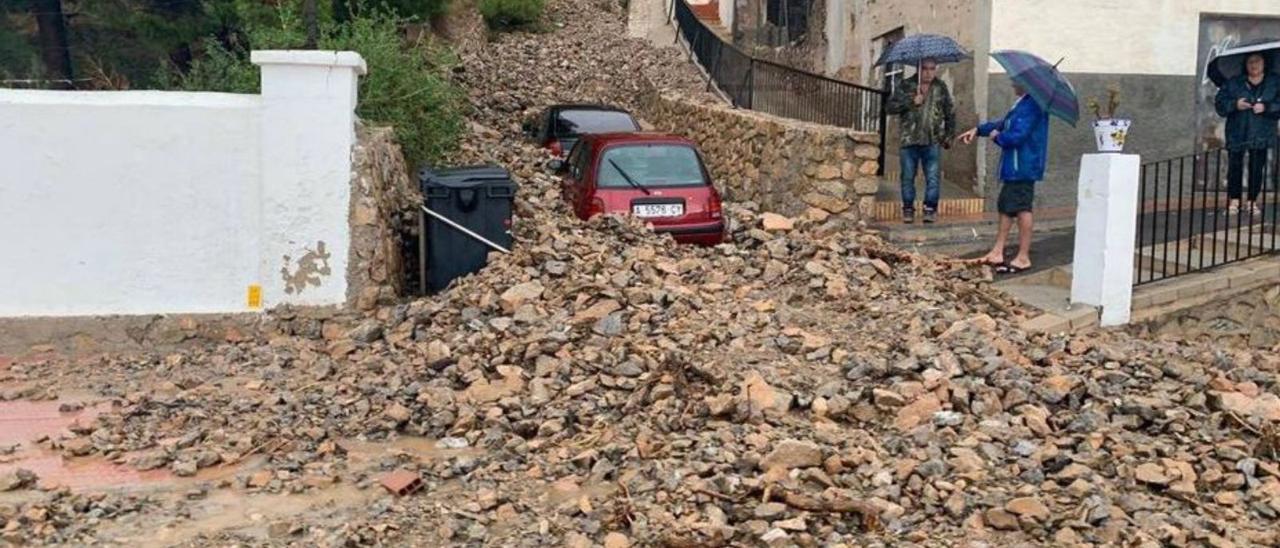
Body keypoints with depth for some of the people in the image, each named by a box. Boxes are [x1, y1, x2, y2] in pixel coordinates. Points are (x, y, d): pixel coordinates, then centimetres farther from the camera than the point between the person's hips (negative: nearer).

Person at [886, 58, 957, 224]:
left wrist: (949, 135, 10)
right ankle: (908, 209, 15)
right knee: (908, 177, 5)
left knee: (933, 177, -3)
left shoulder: (941, 87, 9)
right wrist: (911, 102, -16)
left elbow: (950, 112, 16)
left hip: (933, 141, 1)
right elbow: (891, 107, -5)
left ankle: (930, 209, 5)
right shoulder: (906, 86, 2)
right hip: (909, 140, -1)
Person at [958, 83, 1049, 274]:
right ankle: (997, 252, 23)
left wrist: (996, 136, -5)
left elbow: (1016, 136, -24)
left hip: (1022, 166, -11)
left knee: (1022, 209, -6)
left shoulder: (1031, 106, -19)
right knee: (1006, 207, 15)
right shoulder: (1022, 103, 13)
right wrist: (979, 130, 22)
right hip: (1014, 167, 11)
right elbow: (1005, 124, 26)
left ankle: (1023, 257, 1)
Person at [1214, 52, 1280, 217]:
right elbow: (1220, 103, 3)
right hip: (1237, 134, 0)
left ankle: (1252, 201, 11)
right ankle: (1234, 200, 11)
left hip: (1261, 135, 0)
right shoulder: (1233, 83, 7)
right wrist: (1235, 104, -14)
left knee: (1257, 169, 1)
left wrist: (1266, 107, -15)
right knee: (1235, 167, 0)